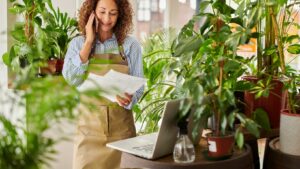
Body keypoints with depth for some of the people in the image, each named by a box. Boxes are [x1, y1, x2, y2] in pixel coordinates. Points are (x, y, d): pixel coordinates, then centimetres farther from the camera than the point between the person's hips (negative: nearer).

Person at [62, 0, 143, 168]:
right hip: (89, 124, 0)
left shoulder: (131, 45, 0)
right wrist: (89, 42, -10)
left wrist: (129, 99, -22)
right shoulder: (78, 44, 3)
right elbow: (72, 78, -12)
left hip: (120, 125, 0)